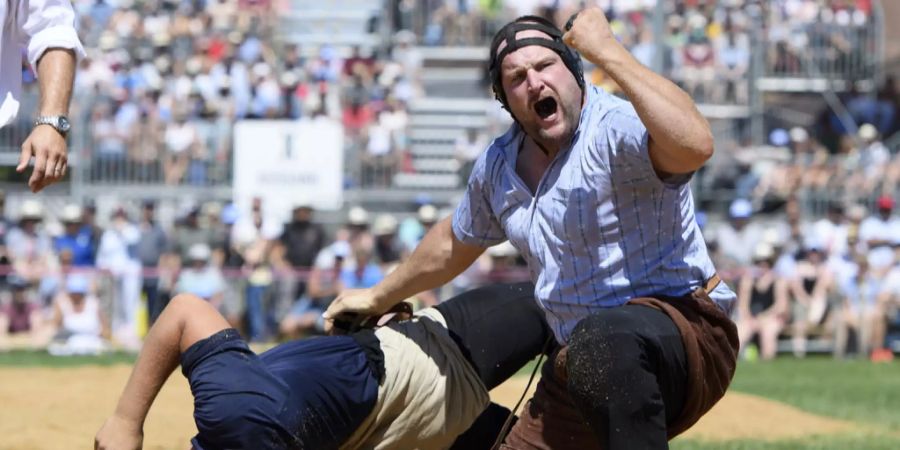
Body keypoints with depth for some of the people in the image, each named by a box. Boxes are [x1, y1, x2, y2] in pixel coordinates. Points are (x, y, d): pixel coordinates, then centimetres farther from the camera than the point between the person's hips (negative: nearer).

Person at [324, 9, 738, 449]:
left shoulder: (618, 128, -17)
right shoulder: (498, 166, 10)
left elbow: (695, 145, -41)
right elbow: (455, 243, 31)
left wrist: (608, 52, -34)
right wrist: (379, 297, 42)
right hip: (584, 365, 9)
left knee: (603, 339, -40)